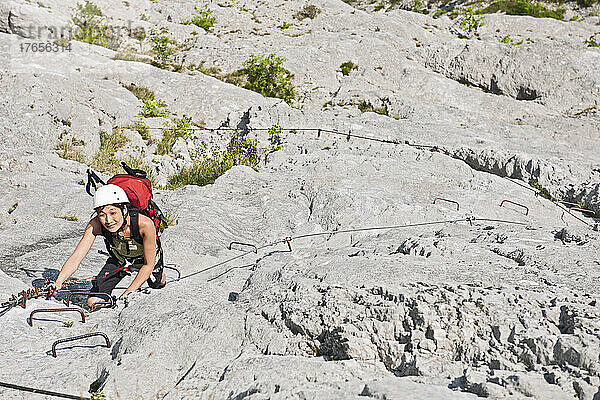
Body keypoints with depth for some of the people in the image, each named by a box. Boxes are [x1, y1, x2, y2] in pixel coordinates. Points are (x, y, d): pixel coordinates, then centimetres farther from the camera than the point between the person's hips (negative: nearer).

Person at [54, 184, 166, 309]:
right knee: (93, 302, -7)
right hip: (119, 259, 2)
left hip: (144, 258, -1)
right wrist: (58, 282, -49)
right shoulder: (95, 225, -34)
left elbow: (148, 264, -31)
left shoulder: (144, 224, -42)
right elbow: (76, 257, -33)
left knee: (156, 284, 25)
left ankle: (161, 278, 60)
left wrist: (127, 294, -34)